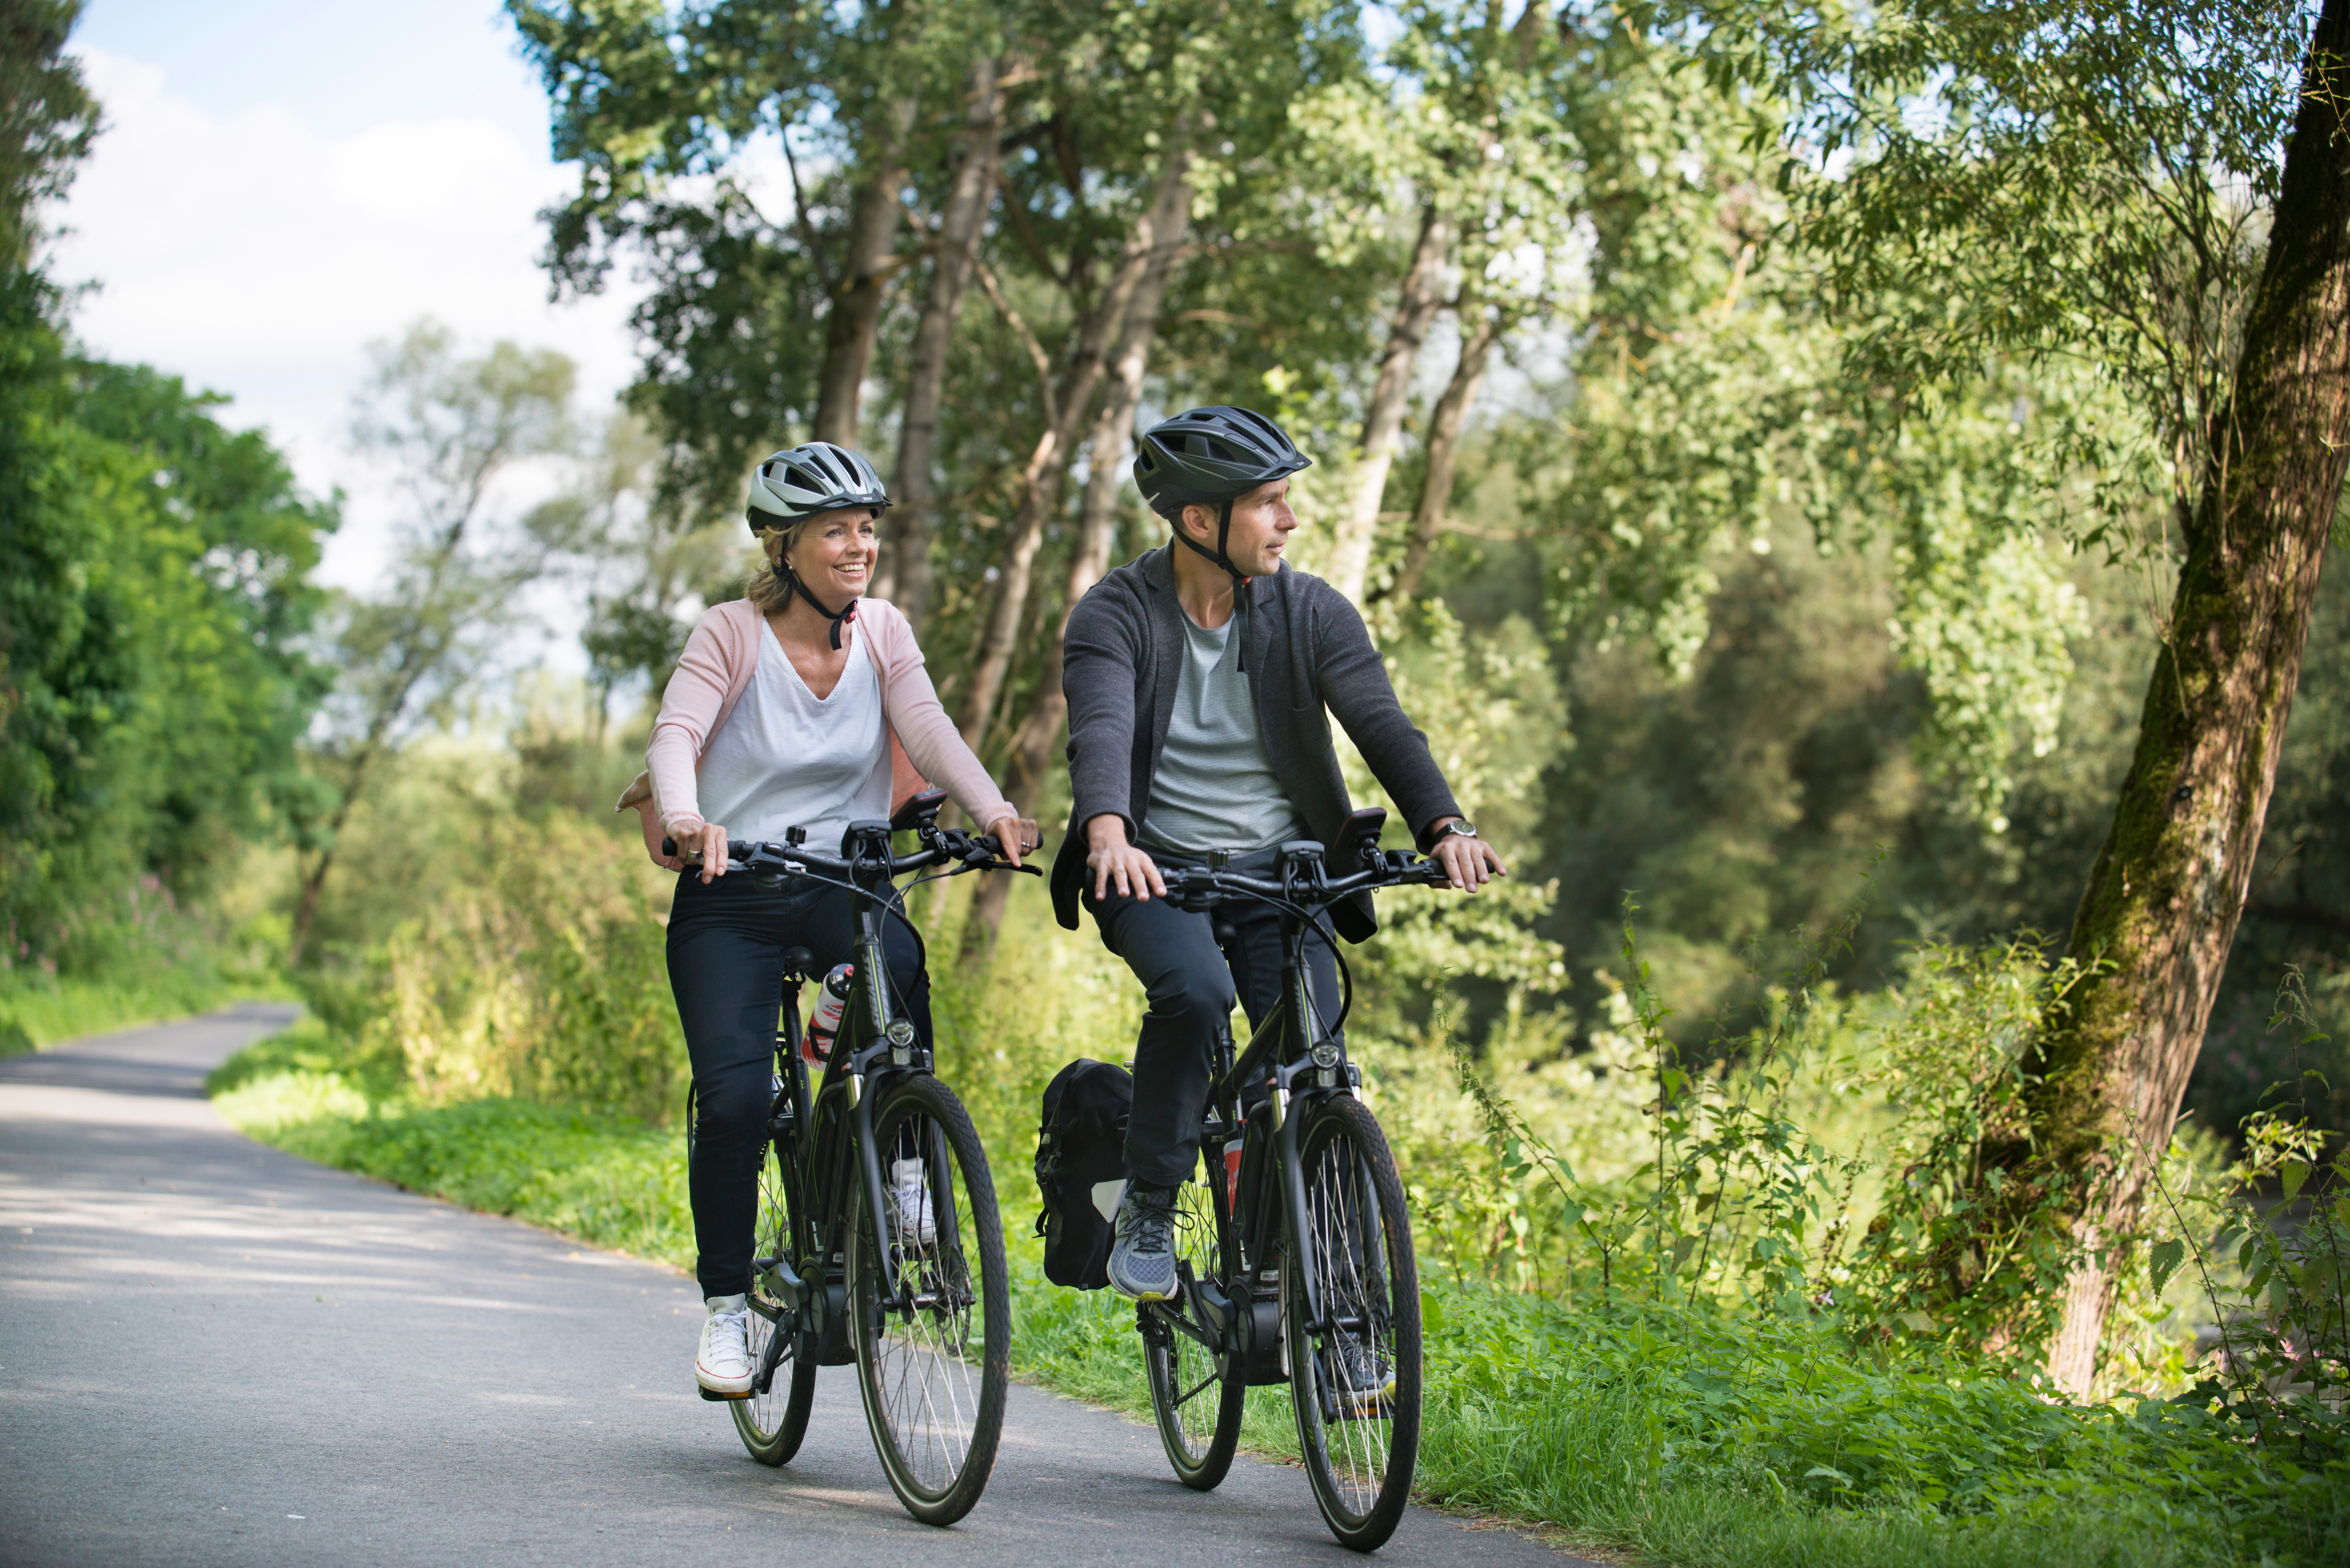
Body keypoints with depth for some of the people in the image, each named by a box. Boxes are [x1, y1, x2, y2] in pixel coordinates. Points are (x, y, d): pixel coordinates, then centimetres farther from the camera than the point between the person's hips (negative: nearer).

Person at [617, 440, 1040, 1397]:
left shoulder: (883, 633, 2)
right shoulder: (732, 635, -8)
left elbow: (927, 727, -12)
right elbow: (675, 736, -22)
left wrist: (993, 810, -31)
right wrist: (688, 822, -43)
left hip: (848, 879, 2)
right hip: (731, 895, -2)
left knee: (899, 969, -34)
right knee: (734, 1098, -17)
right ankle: (726, 1305, 2)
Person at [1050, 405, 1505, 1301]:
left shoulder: (1312, 613, -1)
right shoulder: (1115, 615, -7)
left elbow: (1381, 724, -12)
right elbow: (1101, 734, -24)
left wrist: (1444, 829, -31)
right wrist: (1109, 838, -45)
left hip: (1281, 868, 2)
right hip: (1160, 870, -2)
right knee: (1195, 988, -32)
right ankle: (1148, 1209, -13)